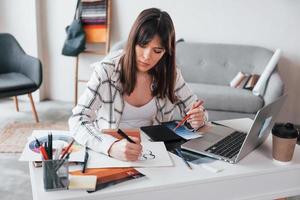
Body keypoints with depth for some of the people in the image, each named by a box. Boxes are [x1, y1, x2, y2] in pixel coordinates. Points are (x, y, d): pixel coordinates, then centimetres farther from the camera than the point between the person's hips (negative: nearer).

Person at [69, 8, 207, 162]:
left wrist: (198, 119, -18)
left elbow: (194, 109, 6)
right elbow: (77, 121, -21)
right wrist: (111, 146, -39)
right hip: (107, 153, -3)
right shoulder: (107, 70, -15)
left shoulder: (170, 73, -4)